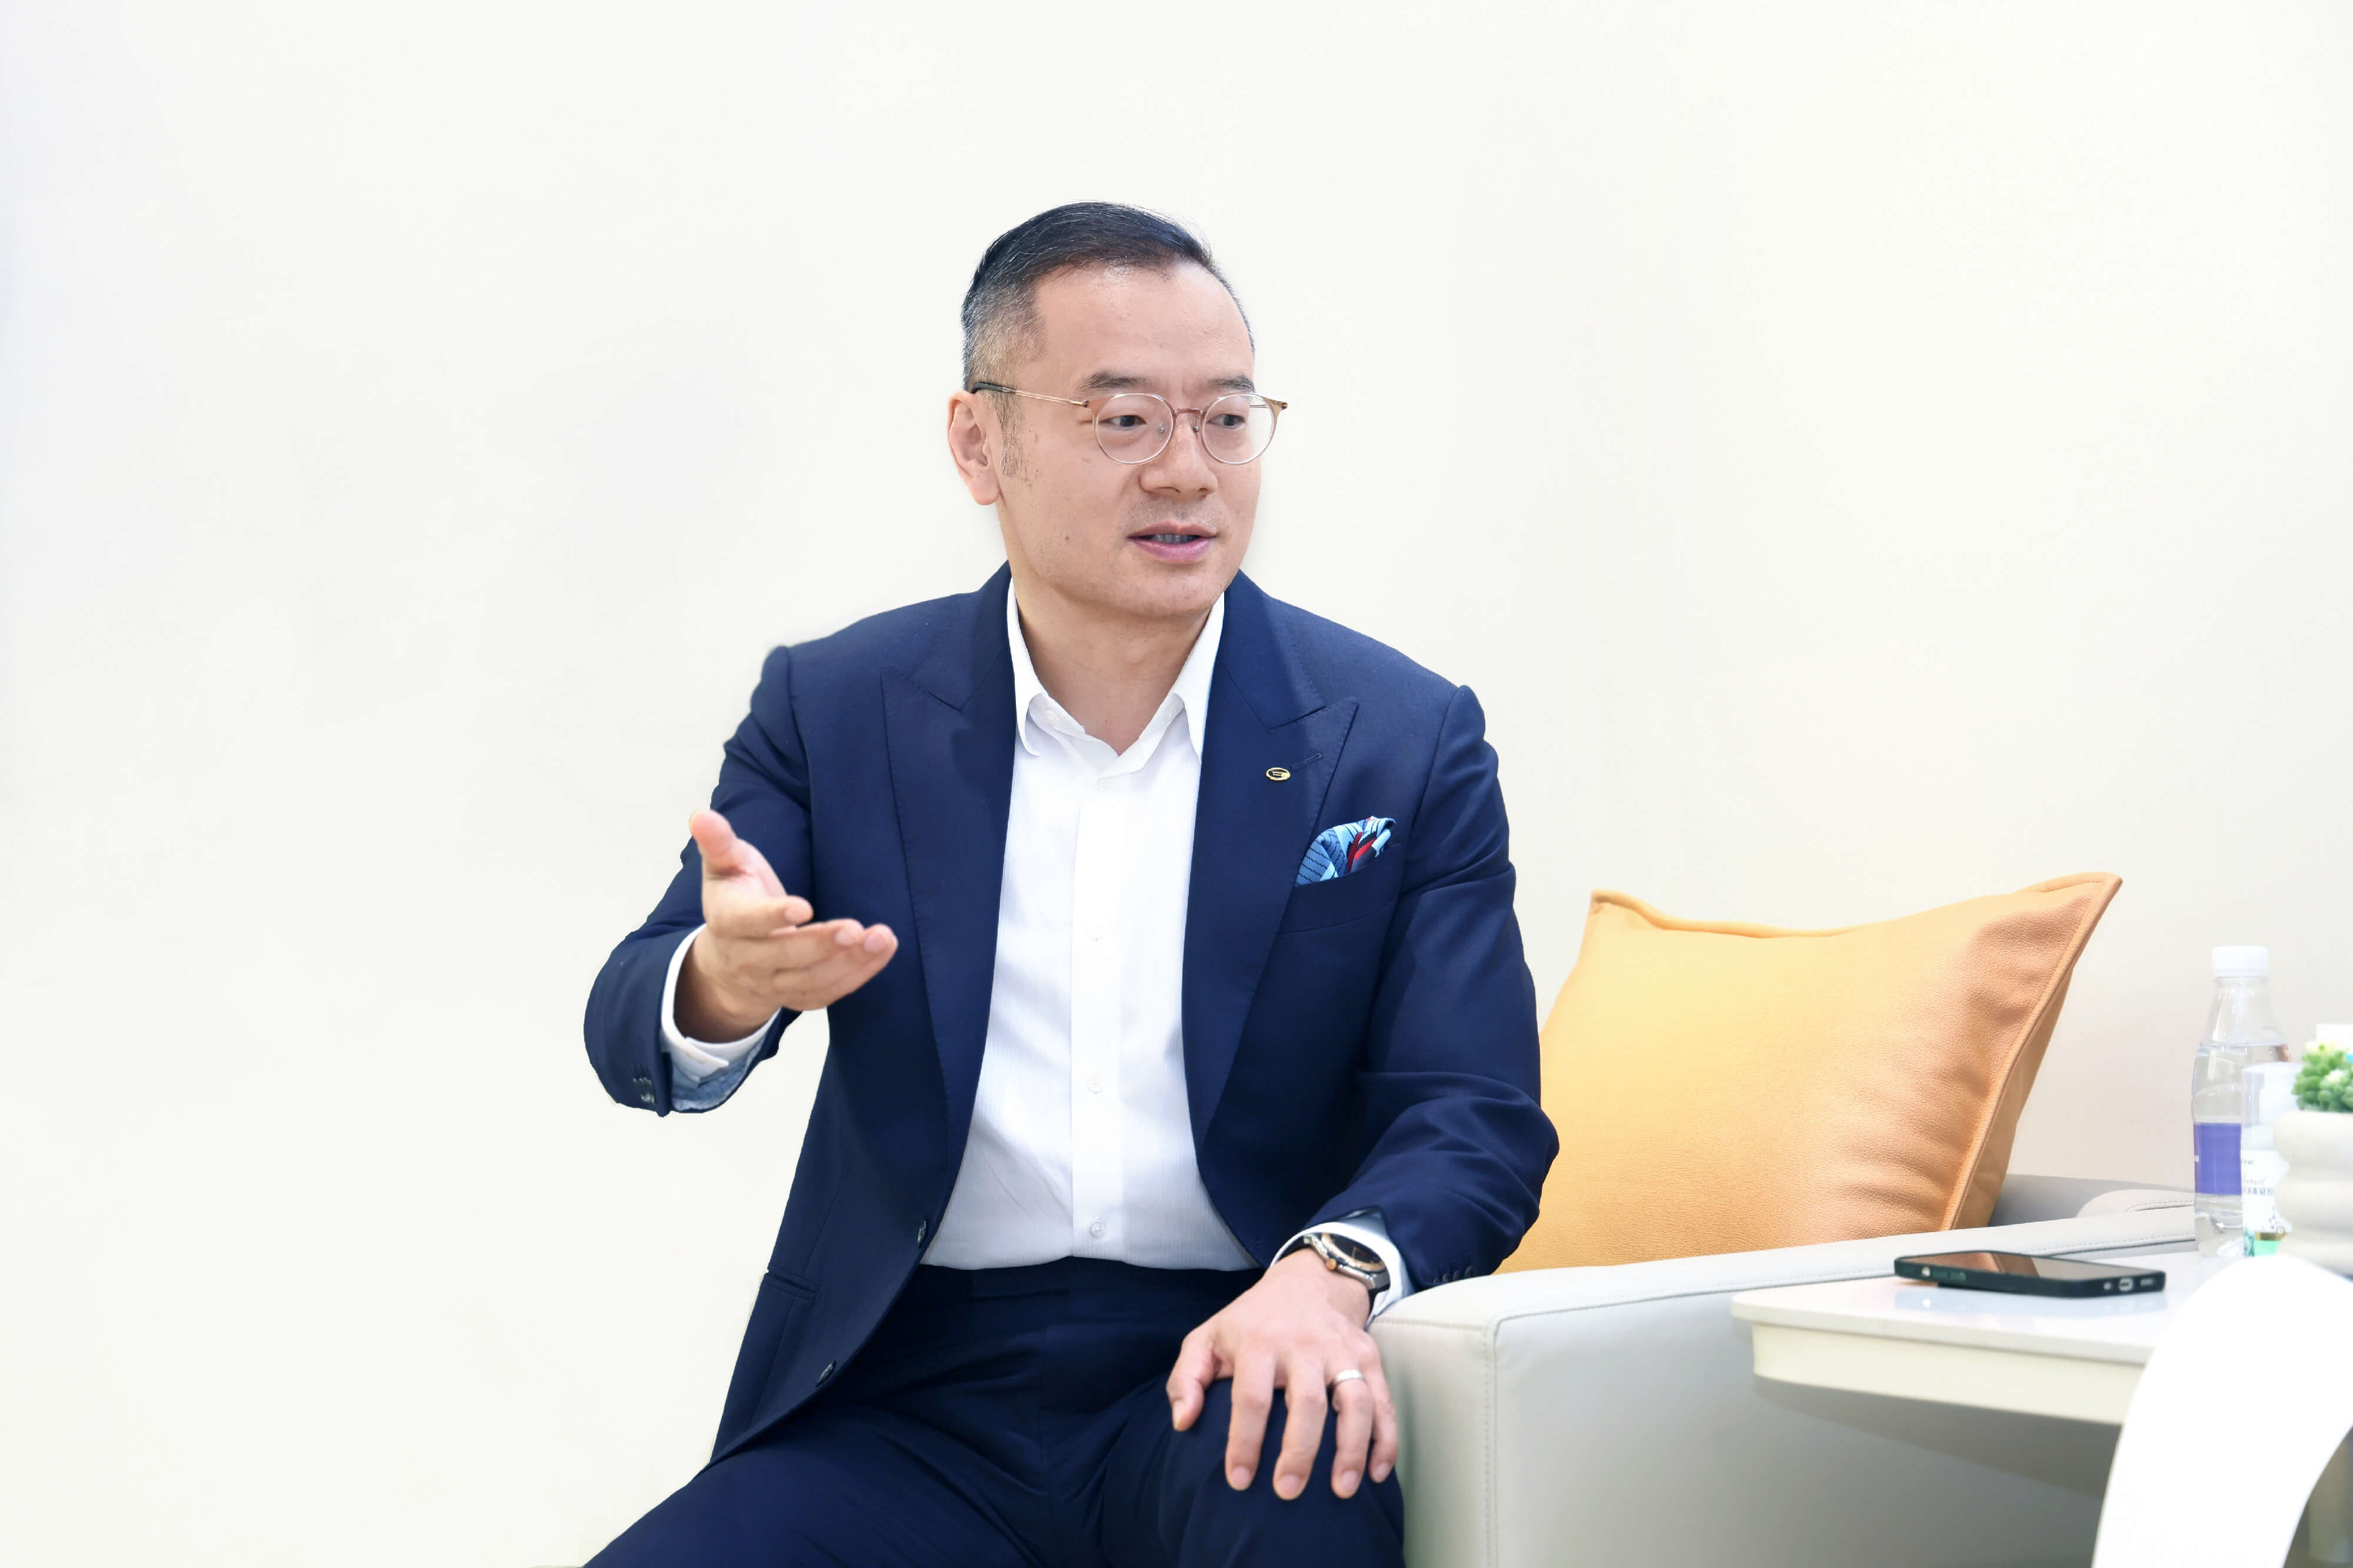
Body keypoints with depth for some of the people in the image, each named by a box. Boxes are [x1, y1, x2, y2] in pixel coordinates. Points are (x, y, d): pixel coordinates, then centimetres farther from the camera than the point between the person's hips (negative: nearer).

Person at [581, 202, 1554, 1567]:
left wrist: (1329, 1272, -25)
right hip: (913, 1399, 1)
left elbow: (1479, 1116, -2)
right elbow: (631, 1032, 1)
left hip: (1220, 1374, -1)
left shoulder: (1406, 739, 3)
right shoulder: (834, 709, 7)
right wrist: (721, 988, -26)